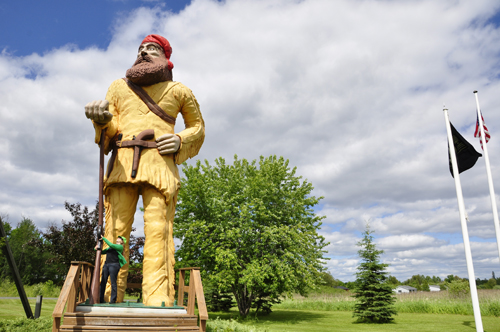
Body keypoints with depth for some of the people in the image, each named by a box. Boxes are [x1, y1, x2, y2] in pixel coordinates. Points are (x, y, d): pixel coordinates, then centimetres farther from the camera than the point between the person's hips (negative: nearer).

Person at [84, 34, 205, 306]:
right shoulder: (119, 87, 25)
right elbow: (110, 129, 16)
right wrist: (102, 119, -10)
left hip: (160, 164, -2)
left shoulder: (178, 91, 20)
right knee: (115, 229, -9)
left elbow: (197, 126, 26)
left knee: (158, 230, -15)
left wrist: (181, 140, 3)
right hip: (123, 163, 2)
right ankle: (107, 300, -9)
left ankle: (158, 302, -20)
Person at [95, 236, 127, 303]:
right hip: (106, 265, 6)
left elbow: (111, 245, -8)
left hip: (114, 265, -6)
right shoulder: (110, 248, 27)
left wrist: (103, 238, -1)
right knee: (103, 282, 1)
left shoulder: (120, 247, 6)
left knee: (113, 282, -8)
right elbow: (102, 252, 28)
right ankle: (101, 299, 4)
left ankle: (113, 300, -4)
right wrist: (96, 248, 8)